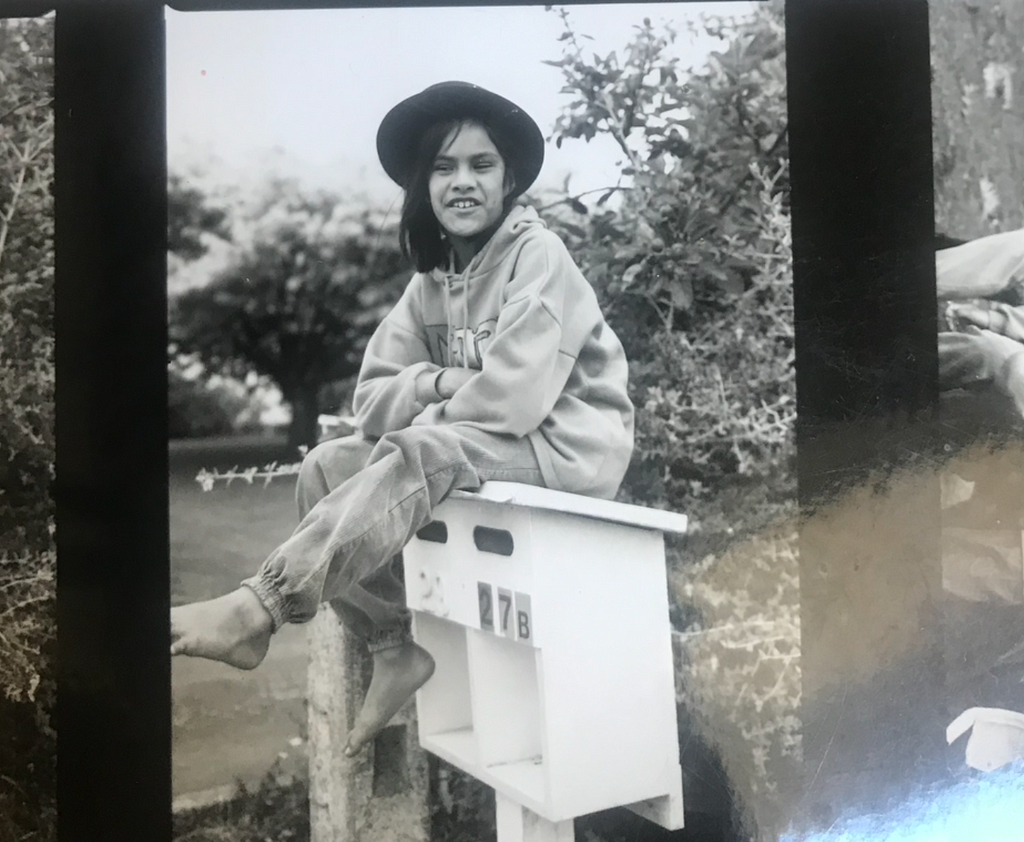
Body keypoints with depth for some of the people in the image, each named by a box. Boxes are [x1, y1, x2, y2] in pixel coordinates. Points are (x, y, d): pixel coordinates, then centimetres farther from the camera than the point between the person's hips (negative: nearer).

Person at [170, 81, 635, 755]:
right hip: (464, 450, 7)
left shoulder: (538, 255, -10)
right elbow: (372, 400, 2)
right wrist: (439, 383, -18)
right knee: (327, 465, -8)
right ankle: (394, 645, -12)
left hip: (569, 443, -7)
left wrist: (418, 414, -9)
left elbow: (514, 397, -22)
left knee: (420, 452, -32)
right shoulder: (432, 278, 10)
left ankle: (259, 609, -33)